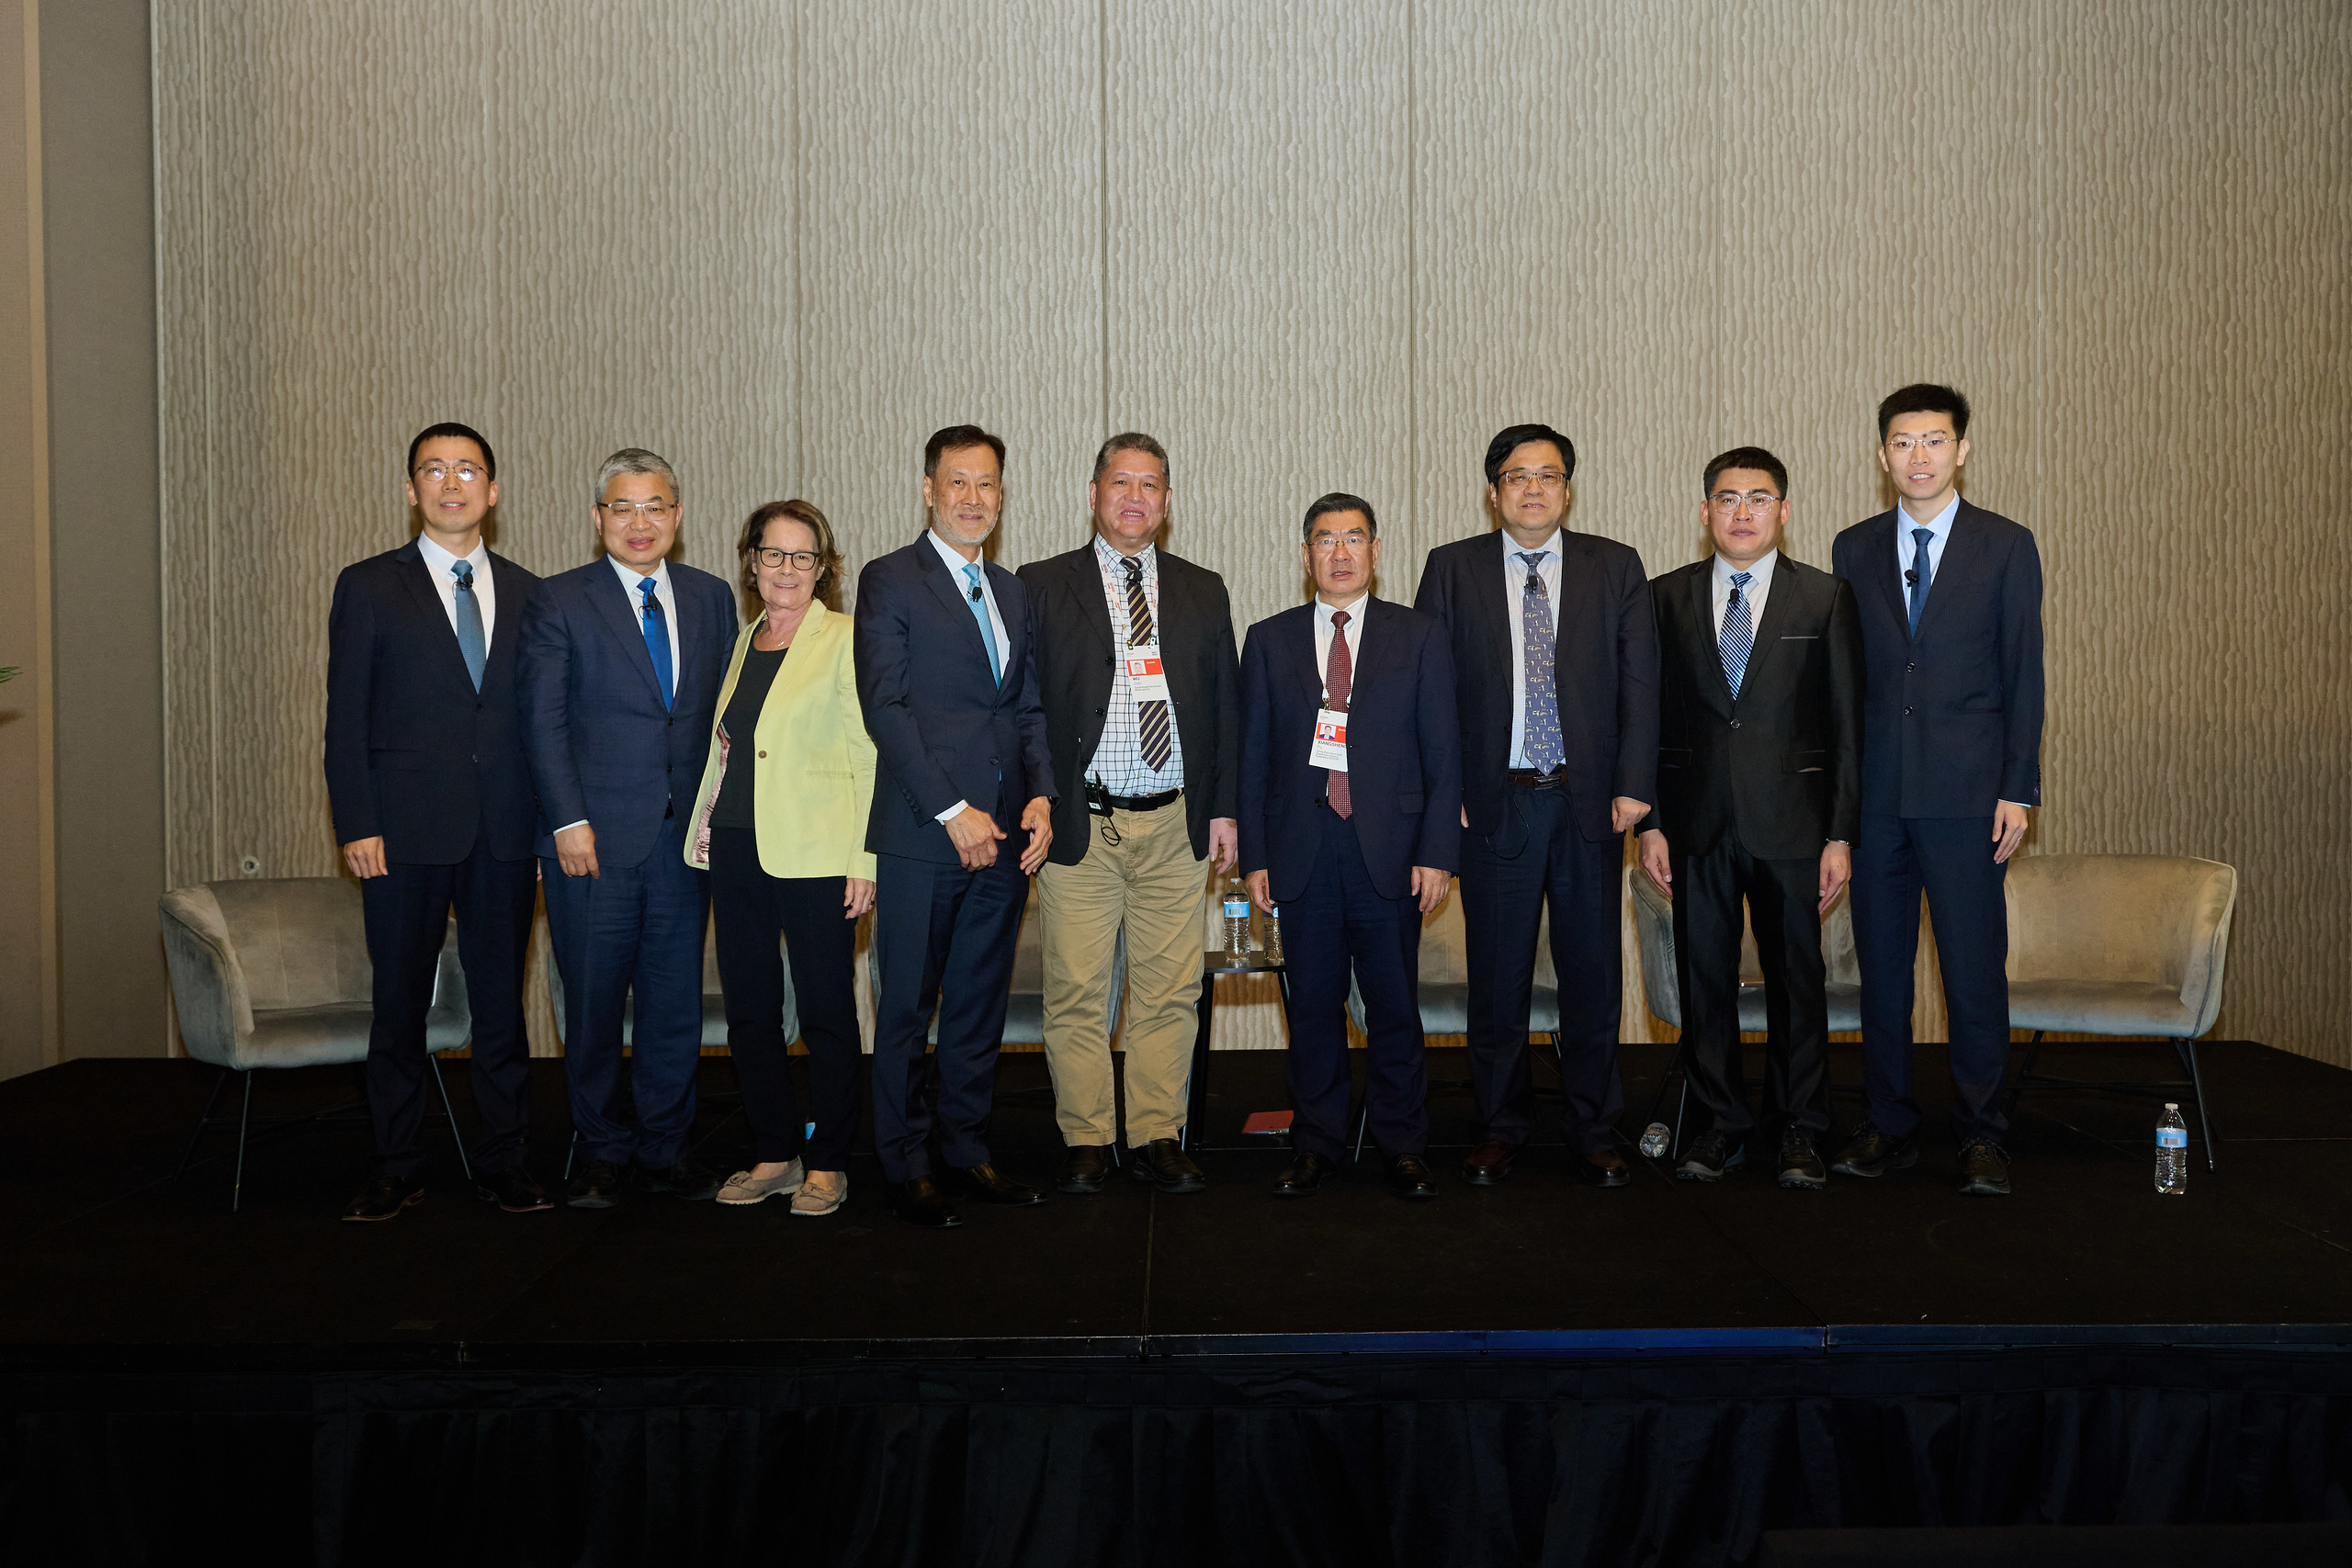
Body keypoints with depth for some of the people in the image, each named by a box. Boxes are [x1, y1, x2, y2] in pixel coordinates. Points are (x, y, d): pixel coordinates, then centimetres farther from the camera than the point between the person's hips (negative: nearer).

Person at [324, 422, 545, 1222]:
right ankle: (396, 1170, 17)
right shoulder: (369, 587, 5)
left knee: (501, 1000, 7)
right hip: (405, 832, -2)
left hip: (504, 831, 2)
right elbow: (346, 718, 1)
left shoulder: (527, 593, 12)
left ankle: (503, 1162, 17)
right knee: (399, 1004, 5)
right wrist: (356, 826, -8)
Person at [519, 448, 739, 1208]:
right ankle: (602, 1151, 20)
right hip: (594, 834, -3)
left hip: (687, 834, 3)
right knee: (593, 1001, 5)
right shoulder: (560, 602, 1)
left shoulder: (711, 597, 10)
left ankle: (664, 1145, 22)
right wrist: (569, 821, -11)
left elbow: (725, 712, 10)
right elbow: (543, 722, -3)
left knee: (677, 996, 8)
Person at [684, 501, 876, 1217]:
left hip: (815, 855, -6)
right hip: (738, 854, 6)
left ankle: (827, 1164, 14)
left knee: (827, 1012, 2)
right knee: (749, 1011, 10)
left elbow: (870, 753, -8)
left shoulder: (845, 640, -4)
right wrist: (703, 833, 14)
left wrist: (865, 859, -13)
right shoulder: (744, 642, 15)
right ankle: (776, 1157, 22)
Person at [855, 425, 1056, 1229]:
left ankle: (967, 1149, 23)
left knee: (981, 1004, 11)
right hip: (923, 833, -5)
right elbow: (884, 708, -10)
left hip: (1001, 834, 6)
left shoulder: (1012, 590, 17)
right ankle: (905, 1166, 14)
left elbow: (1028, 707, 16)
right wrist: (952, 812, -14)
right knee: (906, 1010, 3)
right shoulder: (889, 581, -2)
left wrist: (1040, 796, -1)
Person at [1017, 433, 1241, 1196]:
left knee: (1169, 991, 5)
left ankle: (1158, 1138, 17)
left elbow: (1226, 704, 13)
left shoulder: (1202, 591, 13)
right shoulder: (1042, 586, 4)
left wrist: (1223, 808, 7)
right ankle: (1086, 1141, 14)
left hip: (1175, 825, 3)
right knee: (1076, 993, 1)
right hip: (1080, 823, -2)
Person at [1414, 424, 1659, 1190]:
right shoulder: (1452, 568, 5)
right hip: (1494, 802, -1)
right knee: (1497, 975, 6)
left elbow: (1640, 683, 4)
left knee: (1593, 971, 7)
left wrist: (1633, 785, -5)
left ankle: (1596, 1132, 21)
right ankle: (1500, 1128, 21)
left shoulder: (1616, 568, 8)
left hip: (1590, 802, 1)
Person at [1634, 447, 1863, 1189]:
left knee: (1796, 977, 4)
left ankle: (1799, 1132, 18)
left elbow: (1847, 723, 1)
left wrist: (1841, 833, -4)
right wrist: (1648, 822, 0)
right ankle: (1722, 1124, 21)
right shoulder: (1667, 597, 7)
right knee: (1704, 978, 7)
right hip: (1696, 821, 2)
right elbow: (1649, 715, 7)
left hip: (1788, 820, -1)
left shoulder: (1825, 597, 3)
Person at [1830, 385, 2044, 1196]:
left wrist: (2017, 790, -6)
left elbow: (2023, 674, 1)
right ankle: (1888, 1127, 19)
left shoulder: (2006, 546, 3)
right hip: (1874, 791, 3)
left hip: (1966, 793, -3)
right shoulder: (1855, 548, 11)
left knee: (1975, 969, -1)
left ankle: (1980, 1137, 11)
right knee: (1880, 967, 8)